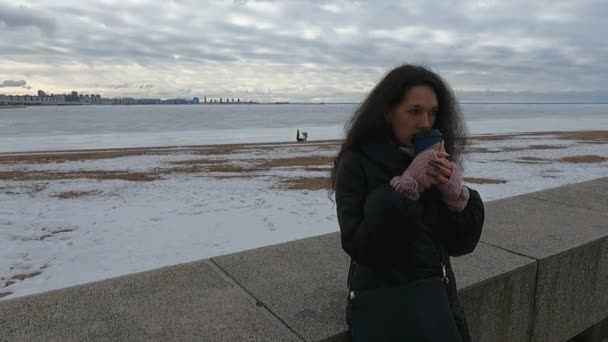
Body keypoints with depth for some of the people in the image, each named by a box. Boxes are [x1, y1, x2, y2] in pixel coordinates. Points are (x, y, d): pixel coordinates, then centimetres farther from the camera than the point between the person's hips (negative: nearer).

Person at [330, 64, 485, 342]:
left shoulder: (436, 160, 0)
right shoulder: (356, 164, -13)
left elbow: (462, 243, 2)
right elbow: (358, 246, -19)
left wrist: (455, 192, -16)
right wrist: (406, 186, -24)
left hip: (438, 296, 4)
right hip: (383, 302, -4)